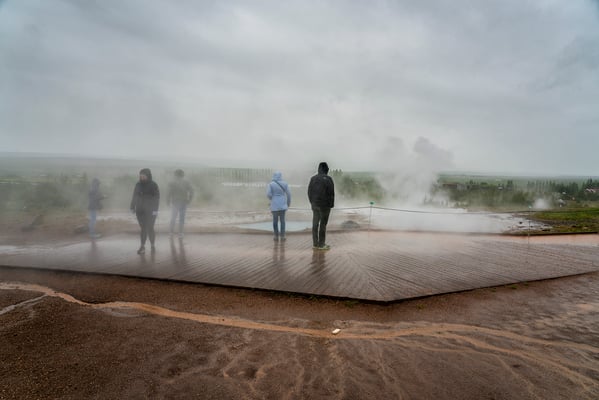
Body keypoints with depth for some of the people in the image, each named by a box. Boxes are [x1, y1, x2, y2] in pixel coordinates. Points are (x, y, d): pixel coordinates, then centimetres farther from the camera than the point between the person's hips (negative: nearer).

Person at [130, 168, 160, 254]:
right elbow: (134, 196, 10)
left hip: (150, 211, -3)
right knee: (143, 228, 6)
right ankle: (142, 246, 10)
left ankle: (152, 245, 13)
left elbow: (157, 198, -9)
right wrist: (132, 207, 8)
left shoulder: (153, 185, -7)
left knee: (150, 228, -3)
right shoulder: (138, 184, 5)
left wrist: (155, 209, -15)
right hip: (140, 210, 3)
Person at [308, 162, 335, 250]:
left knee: (315, 224, 9)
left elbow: (309, 192, 11)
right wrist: (331, 204, -2)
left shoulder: (313, 179, 7)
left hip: (315, 205, 5)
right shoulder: (328, 179, -11)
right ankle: (321, 244, 5)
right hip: (324, 205, -5)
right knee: (323, 224, 0)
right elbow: (331, 193, -11)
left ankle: (315, 244, 13)